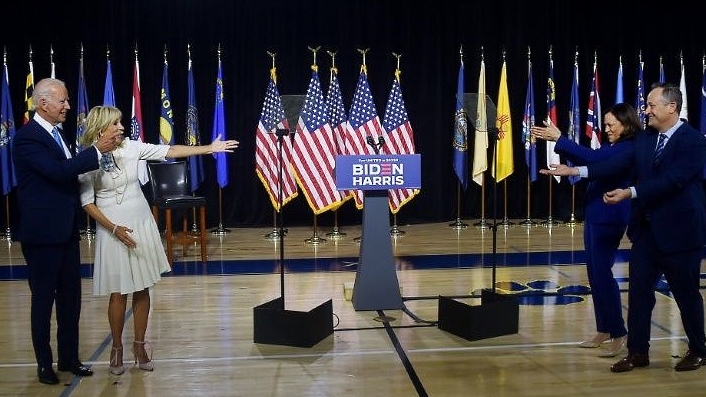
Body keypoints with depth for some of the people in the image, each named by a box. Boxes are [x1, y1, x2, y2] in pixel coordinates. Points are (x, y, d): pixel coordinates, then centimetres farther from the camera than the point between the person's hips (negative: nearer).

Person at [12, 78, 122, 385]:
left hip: (66, 230, 8)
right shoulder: (26, 137, -15)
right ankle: (44, 363, 19)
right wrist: (97, 150, -25)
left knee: (71, 297, 13)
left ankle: (69, 358, 25)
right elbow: (58, 170, -27)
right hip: (42, 233, -8)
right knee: (43, 299, 5)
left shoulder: (54, 133, 11)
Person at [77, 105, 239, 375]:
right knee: (119, 292, 1)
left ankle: (139, 346, 21)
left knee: (142, 288, 7)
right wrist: (114, 228, -16)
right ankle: (117, 348, 19)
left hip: (142, 226, 3)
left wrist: (209, 148, -8)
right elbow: (87, 202, -8)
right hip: (113, 230, -3)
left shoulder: (132, 147, -2)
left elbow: (169, 151, -4)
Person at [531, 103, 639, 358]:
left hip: (609, 219, -10)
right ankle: (603, 329, 21)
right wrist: (557, 140, 5)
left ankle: (618, 333, 0)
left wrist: (560, 139, -25)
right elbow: (587, 161, 17)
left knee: (602, 273, -8)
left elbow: (592, 158, -27)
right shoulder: (613, 147, 13)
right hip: (595, 216, 10)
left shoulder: (628, 148, -15)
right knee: (595, 273, 12)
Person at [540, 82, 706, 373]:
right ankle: (638, 352, 18)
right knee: (639, 291, 7)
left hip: (679, 230, -6)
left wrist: (630, 193, -28)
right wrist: (574, 171, -12)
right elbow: (620, 164, -3)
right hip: (646, 229, 6)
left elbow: (672, 180, -23)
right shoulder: (644, 139, 7)